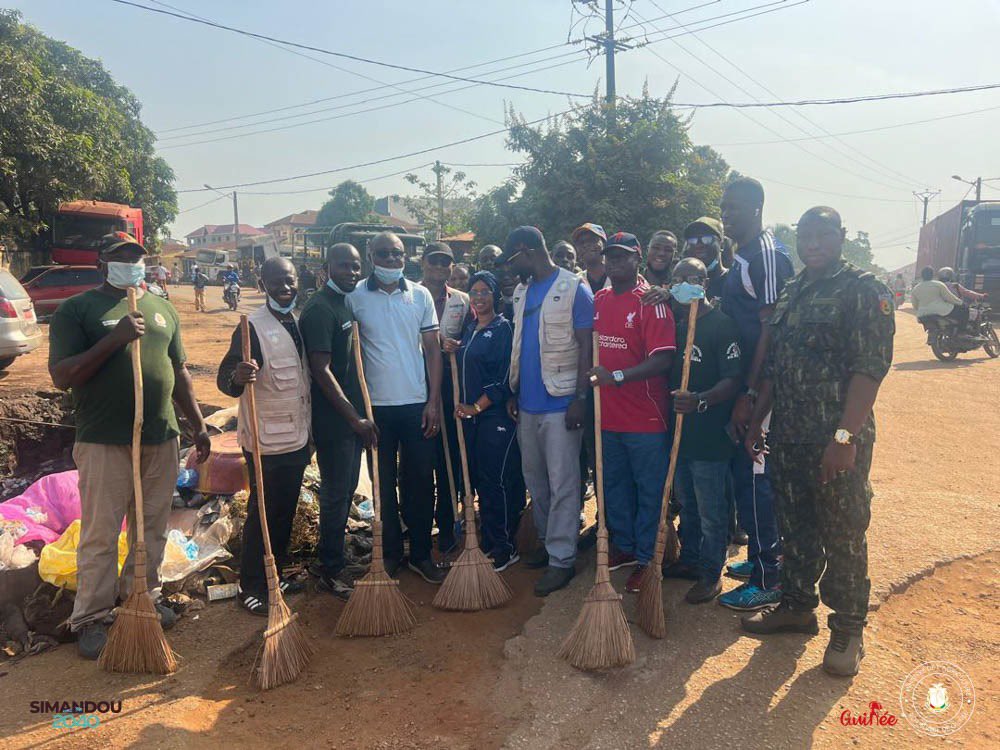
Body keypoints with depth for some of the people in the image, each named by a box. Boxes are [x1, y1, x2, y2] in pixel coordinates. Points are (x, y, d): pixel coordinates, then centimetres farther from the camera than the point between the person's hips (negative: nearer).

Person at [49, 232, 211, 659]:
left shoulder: (162, 309, 13)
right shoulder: (76, 310, -2)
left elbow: (179, 372, 17)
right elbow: (61, 376, -11)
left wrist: (198, 425, 14)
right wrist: (114, 339, -21)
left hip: (162, 438, 5)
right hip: (104, 442, -4)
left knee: (153, 527, 13)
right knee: (100, 533, 2)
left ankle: (143, 595, 30)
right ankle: (91, 618, 16)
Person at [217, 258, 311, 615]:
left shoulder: (299, 324, 8)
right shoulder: (253, 327, -14)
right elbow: (225, 379, -20)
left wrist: (307, 437, 18)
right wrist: (238, 377, -42)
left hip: (296, 438, 7)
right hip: (266, 441, -7)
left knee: (285, 512, 16)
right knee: (263, 514, 2)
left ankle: (275, 575, 31)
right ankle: (251, 588, 16)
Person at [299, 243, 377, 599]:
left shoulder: (347, 303, 12)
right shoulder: (319, 309, -16)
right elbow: (321, 370, -21)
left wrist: (359, 414, 15)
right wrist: (354, 417, -21)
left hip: (353, 414, 9)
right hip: (332, 419, -9)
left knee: (346, 490, 17)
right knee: (336, 494, 1)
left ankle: (330, 558, 32)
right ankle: (330, 570, 15)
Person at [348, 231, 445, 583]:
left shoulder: (421, 295, 3)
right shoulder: (355, 297, -1)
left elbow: (432, 349, 4)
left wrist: (434, 401, -2)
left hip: (417, 403, 1)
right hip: (376, 405, -1)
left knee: (421, 482, 7)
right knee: (383, 483, 9)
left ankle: (421, 554, 22)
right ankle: (390, 553, 25)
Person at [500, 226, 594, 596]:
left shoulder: (574, 289, -8)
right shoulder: (521, 292, 13)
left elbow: (586, 347, -11)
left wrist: (580, 398, -16)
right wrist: (513, 392, 12)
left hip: (560, 402, -7)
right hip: (527, 402, 7)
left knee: (562, 483, -2)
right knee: (534, 478, 15)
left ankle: (561, 559, 6)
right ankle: (547, 541, 29)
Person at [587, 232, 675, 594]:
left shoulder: (651, 302, -11)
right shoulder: (598, 300, 9)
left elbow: (662, 359, -19)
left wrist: (617, 376, -28)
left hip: (644, 417, -6)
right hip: (606, 414, 7)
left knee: (649, 491, 6)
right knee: (613, 486, 19)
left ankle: (646, 558, 19)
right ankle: (623, 547, 36)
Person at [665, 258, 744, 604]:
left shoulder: (722, 325, -13)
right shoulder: (677, 325, 11)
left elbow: (733, 379, -19)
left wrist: (701, 400, -33)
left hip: (709, 433, -7)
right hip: (680, 431, 8)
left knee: (711, 511, 4)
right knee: (686, 504, 21)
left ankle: (711, 573, 19)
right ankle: (689, 559, 37)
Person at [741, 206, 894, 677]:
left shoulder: (863, 290, -8)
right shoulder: (791, 293, 13)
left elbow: (871, 367, -16)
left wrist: (845, 436, -22)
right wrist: (756, 422, 14)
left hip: (838, 439, -6)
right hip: (788, 437, 7)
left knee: (843, 533, 4)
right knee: (795, 525, 17)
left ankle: (848, 629, 20)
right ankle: (797, 605, 34)